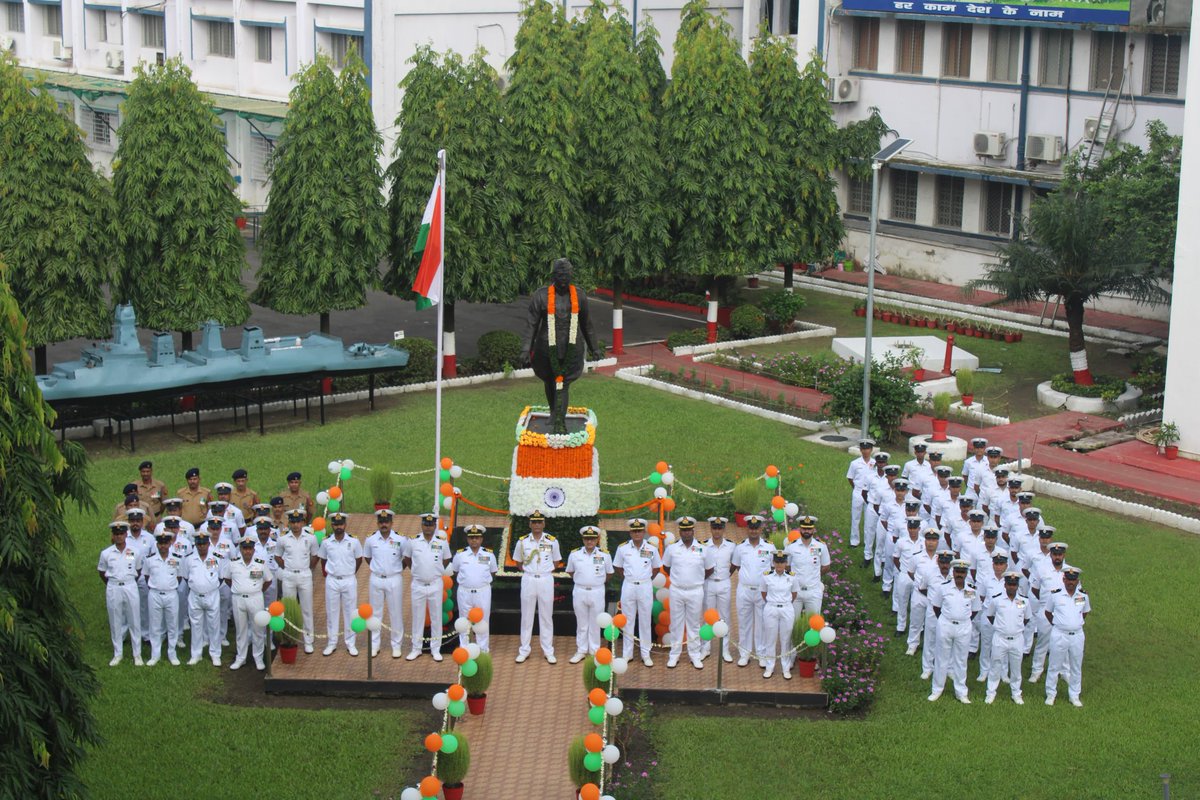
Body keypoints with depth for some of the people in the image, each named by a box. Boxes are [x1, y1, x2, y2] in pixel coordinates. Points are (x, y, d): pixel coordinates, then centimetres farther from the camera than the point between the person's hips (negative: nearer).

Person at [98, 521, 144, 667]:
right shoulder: (106, 553, -2)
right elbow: (102, 573, 10)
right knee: (115, 622, 6)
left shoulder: (134, 552, -1)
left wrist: (129, 582, 11)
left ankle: (137, 654, 12)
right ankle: (118, 654, 17)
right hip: (113, 589, 0)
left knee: (134, 621, 3)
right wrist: (112, 584, 11)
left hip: (130, 588, 0)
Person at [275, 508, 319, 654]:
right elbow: (277, 557, 11)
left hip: (305, 576, -1)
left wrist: (308, 569, 6)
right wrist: (287, 569, 5)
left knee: (307, 609, 4)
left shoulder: (310, 538, -4)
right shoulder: (283, 539, -3)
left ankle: (308, 641, 11)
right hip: (288, 576, 1)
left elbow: (314, 557, 9)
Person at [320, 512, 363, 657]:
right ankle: (332, 643, 16)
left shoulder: (353, 541, -5)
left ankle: (351, 643, 12)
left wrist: (351, 573, 8)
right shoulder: (326, 542, -2)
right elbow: (323, 560, 12)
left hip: (349, 581, -1)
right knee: (331, 612, 7)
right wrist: (326, 573, 7)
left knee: (350, 612, 4)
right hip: (332, 581, 1)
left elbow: (359, 559, 8)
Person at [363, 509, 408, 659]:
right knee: (375, 613, 9)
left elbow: (406, 558, 6)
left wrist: (397, 569, 6)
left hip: (394, 580, -2)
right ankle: (374, 645, 18)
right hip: (376, 579, 2)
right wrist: (378, 568, 8)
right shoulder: (371, 539, -2)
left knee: (396, 613, 4)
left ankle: (397, 645, 14)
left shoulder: (401, 539, -7)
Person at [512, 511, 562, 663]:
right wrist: (528, 572, 2)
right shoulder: (522, 541, 1)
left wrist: (545, 571, 1)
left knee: (546, 616, 5)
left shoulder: (552, 541, 0)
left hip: (546, 580, 0)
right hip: (528, 580, 0)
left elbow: (556, 561, 10)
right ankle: (524, 650, 12)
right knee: (526, 616, 5)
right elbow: (518, 562, 12)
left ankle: (548, 651, 11)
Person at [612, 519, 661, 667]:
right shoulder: (623, 548, -1)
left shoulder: (652, 549, -1)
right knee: (628, 621, 6)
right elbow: (617, 567, 11)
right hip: (628, 587, 0)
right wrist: (626, 578, 5)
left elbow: (656, 567, 12)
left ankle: (646, 654, 12)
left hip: (645, 587, 0)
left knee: (645, 621, 5)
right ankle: (627, 653, 15)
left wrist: (647, 579, 6)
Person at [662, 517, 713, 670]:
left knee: (694, 624, 7)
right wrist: (678, 578, 10)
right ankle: (674, 654, 15)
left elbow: (709, 570, 9)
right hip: (676, 590, 0)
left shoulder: (702, 549, -2)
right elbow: (666, 567, 12)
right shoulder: (672, 548, -2)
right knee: (676, 623, 7)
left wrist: (697, 580, 10)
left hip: (695, 591, 0)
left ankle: (695, 655, 14)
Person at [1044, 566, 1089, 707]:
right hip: (1059, 635, -3)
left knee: (1076, 667, 12)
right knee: (1055, 666, 6)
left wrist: (1076, 623, 12)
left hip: (1077, 635, 3)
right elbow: (1048, 612, 6)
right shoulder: (1055, 595, -9)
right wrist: (1056, 624, 4)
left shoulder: (1083, 596, -1)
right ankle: (1051, 694, 20)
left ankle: (1074, 696, 24)